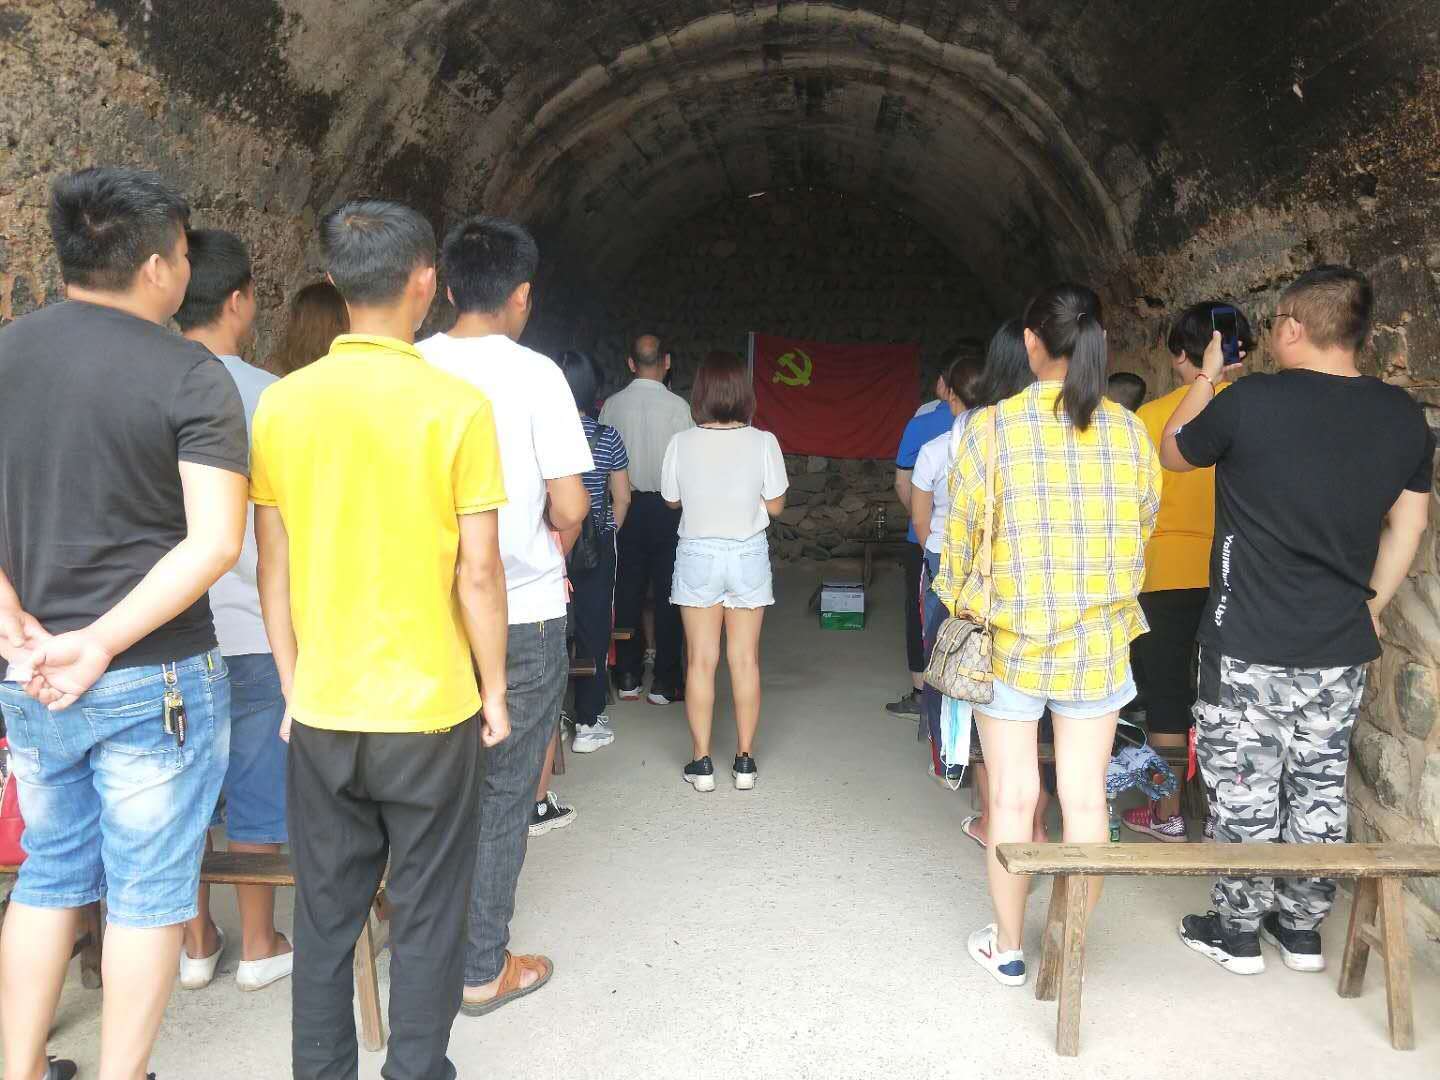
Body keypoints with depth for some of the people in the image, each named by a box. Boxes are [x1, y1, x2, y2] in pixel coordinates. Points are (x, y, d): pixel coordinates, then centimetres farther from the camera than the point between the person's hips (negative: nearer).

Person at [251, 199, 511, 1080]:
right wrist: (494, 690, 0)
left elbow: (273, 567, 2)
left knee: (326, 916, 17)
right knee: (426, 918, 12)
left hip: (322, 711, 4)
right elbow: (479, 570, -11)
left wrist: (293, 683, 13)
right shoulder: (457, 405, -12)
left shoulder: (282, 403, -2)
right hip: (430, 710, -3)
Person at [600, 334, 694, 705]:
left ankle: (627, 678, 17)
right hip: (668, 506, -3)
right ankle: (664, 683, 9)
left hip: (626, 506, 3)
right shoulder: (677, 406, -11)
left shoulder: (612, 405, -2)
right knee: (667, 593, 5)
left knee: (628, 590, 11)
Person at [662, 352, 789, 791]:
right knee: (745, 659, 9)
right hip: (748, 556, 0)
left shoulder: (682, 443, -10)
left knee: (701, 660, 7)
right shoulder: (763, 442, -11)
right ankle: (745, 761, 16)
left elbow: (671, 499, 3)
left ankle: (702, 762, 12)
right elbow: (775, 504, -3)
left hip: (697, 556, 0)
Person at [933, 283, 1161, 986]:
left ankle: (1007, 949, 23)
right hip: (1099, 641, 2)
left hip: (1009, 639, -2)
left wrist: (962, 603, 12)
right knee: (1085, 799, 11)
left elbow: (961, 537, -6)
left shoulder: (990, 428, -12)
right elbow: (1143, 530, 6)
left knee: (1012, 797, 9)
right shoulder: (1129, 431, -4)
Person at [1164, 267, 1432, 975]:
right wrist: (1368, 609, 18)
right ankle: (1302, 928, 30)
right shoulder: (1404, 416, 1)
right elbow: (1408, 526, 9)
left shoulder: (1250, 402, -16)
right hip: (1342, 650, 5)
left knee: (1245, 791, 7)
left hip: (1250, 649, -5)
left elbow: (1173, 453, 2)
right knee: (1320, 789, 17)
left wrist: (1208, 376, 14)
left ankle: (1237, 931, 20)